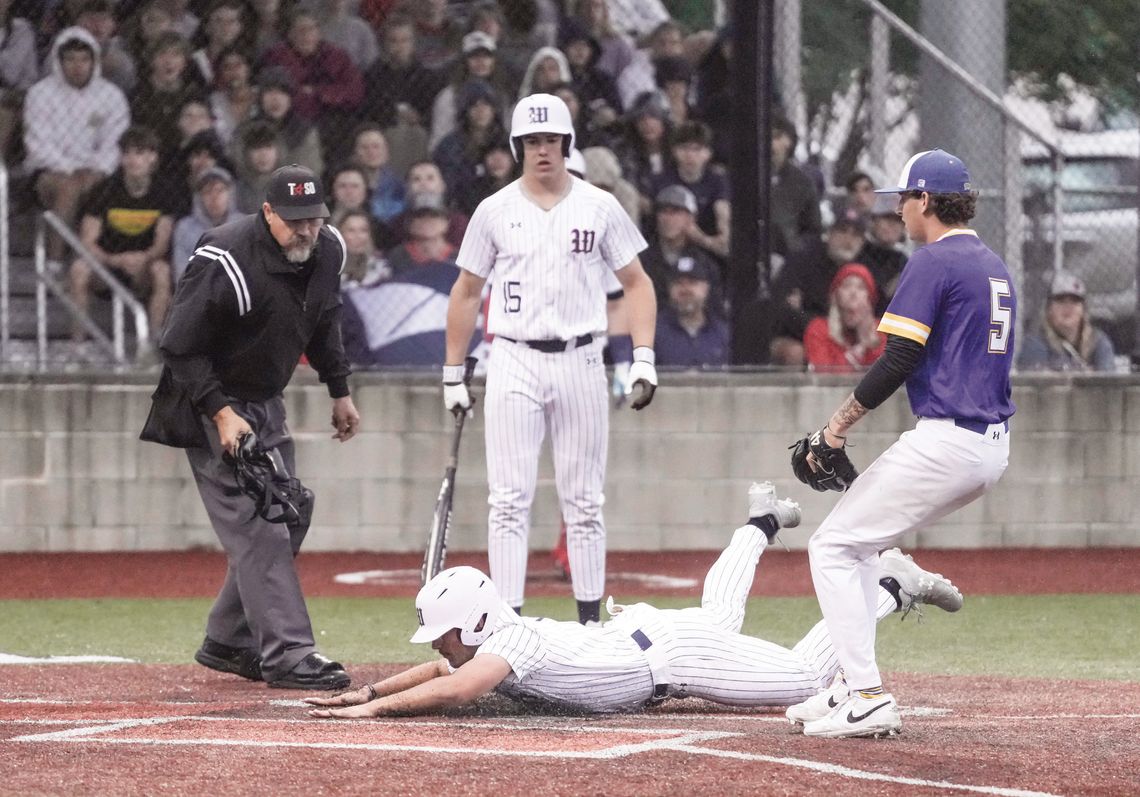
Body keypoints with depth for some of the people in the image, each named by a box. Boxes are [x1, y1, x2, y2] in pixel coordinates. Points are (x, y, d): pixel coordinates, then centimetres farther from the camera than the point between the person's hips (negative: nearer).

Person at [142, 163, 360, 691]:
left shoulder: (328, 251, -3)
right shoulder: (225, 262, -26)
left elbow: (324, 324, 17)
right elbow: (180, 349, -22)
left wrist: (339, 391, 18)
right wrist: (221, 413, -27)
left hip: (266, 404, 9)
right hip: (210, 404, -9)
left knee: (288, 514, 11)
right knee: (255, 524, -15)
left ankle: (228, 643, 22)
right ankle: (287, 653, -18)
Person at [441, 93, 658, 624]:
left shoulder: (599, 207, 4)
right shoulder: (494, 211, 4)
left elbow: (636, 283, 7)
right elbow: (467, 293, 11)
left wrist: (643, 358, -5)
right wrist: (453, 376, 9)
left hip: (580, 361, 1)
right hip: (513, 364, -1)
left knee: (584, 500, 4)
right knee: (509, 500, -6)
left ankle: (591, 618, 10)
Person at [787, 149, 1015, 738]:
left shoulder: (934, 262, -10)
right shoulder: (995, 267, 19)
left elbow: (899, 358, -17)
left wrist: (839, 424, -7)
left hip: (945, 441, -10)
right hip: (994, 447, 10)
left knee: (832, 546, -3)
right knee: (857, 542, 21)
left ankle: (868, 698, -12)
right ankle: (853, 690, 17)